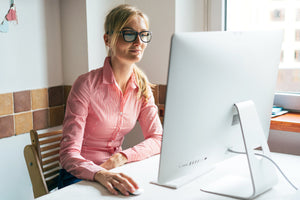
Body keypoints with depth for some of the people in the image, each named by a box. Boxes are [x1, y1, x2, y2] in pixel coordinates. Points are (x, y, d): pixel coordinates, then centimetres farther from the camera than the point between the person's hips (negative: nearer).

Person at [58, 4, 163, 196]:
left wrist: (121, 157, -16)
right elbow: (68, 154, -19)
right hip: (80, 175, -5)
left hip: (115, 173, 5)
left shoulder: (142, 87, 1)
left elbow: (158, 139, 1)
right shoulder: (87, 85, -15)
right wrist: (100, 174, -38)